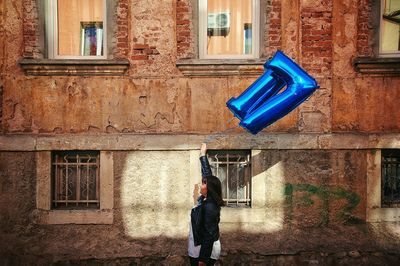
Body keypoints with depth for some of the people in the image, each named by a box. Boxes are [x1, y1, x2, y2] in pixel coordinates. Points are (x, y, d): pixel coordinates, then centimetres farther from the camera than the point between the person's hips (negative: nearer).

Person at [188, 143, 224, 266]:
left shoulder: (209, 207, -23)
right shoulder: (207, 200, 0)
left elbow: (209, 235, -24)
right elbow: (207, 174, 8)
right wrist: (202, 154, 16)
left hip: (205, 253, -9)